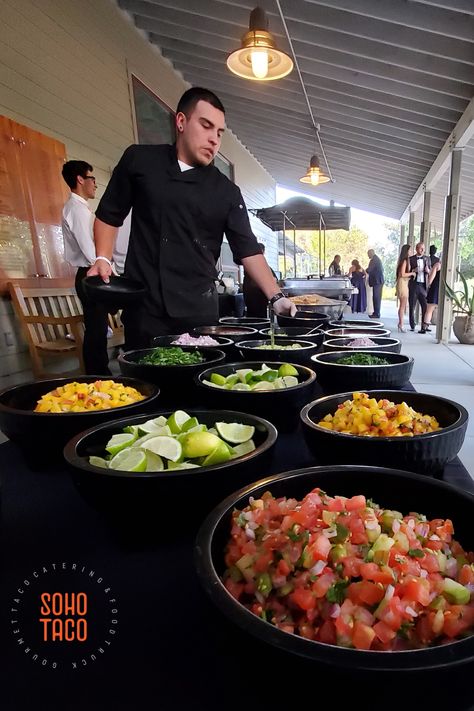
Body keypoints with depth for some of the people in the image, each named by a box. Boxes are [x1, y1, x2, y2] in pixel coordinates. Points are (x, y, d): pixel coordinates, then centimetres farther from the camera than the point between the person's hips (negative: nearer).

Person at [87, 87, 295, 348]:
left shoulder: (226, 191, 7)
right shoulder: (139, 160, 5)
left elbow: (248, 250, 3)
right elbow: (109, 214, 13)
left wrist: (276, 297, -7)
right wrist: (103, 259, -2)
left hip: (200, 312, 2)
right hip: (144, 309, -1)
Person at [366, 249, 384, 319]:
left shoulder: (374, 260, -14)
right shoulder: (378, 259, 18)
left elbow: (369, 270, -17)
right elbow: (382, 269, 25)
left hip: (376, 281, -10)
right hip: (380, 280, 10)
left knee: (376, 297, -8)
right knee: (377, 297, 12)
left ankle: (376, 313, -8)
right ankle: (376, 313, 17)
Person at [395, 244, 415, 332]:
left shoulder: (406, 260, 15)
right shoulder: (404, 261, -12)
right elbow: (402, 274, -18)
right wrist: (412, 273, -9)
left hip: (405, 283, 9)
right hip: (402, 283, -9)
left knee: (402, 305, 12)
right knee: (403, 305, -7)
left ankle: (400, 324, 18)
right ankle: (401, 325, -3)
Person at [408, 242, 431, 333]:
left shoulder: (427, 258, 12)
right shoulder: (411, 259, 2)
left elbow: (430, 272, 16)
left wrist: (428, 271, -7)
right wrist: (413, 271, -16)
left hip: (423, 285, 2)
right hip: (413, 285, -2)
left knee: (425, 306, -6)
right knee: (412, 306, 4)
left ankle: (424, 326, -2)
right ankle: (412, 326, 15)